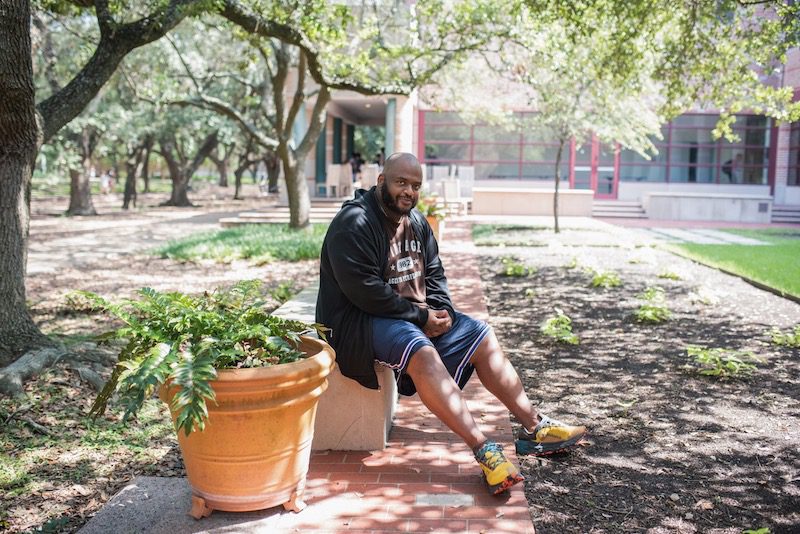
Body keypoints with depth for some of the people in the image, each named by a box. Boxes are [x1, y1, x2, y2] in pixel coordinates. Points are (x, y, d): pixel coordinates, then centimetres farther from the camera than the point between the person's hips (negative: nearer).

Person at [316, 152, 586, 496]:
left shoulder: (416, 222, 11)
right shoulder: (354, 223, -17)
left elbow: (433, 274, 18)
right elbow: (365, 291, -24)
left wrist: (442, 310, -3)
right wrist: (421, 317, -18)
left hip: (417, 316, 9)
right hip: (359, 321, -9)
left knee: (482, 336, 2)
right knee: (420, 351, -36)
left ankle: (533, 427, 7)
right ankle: (483, 449, -37)